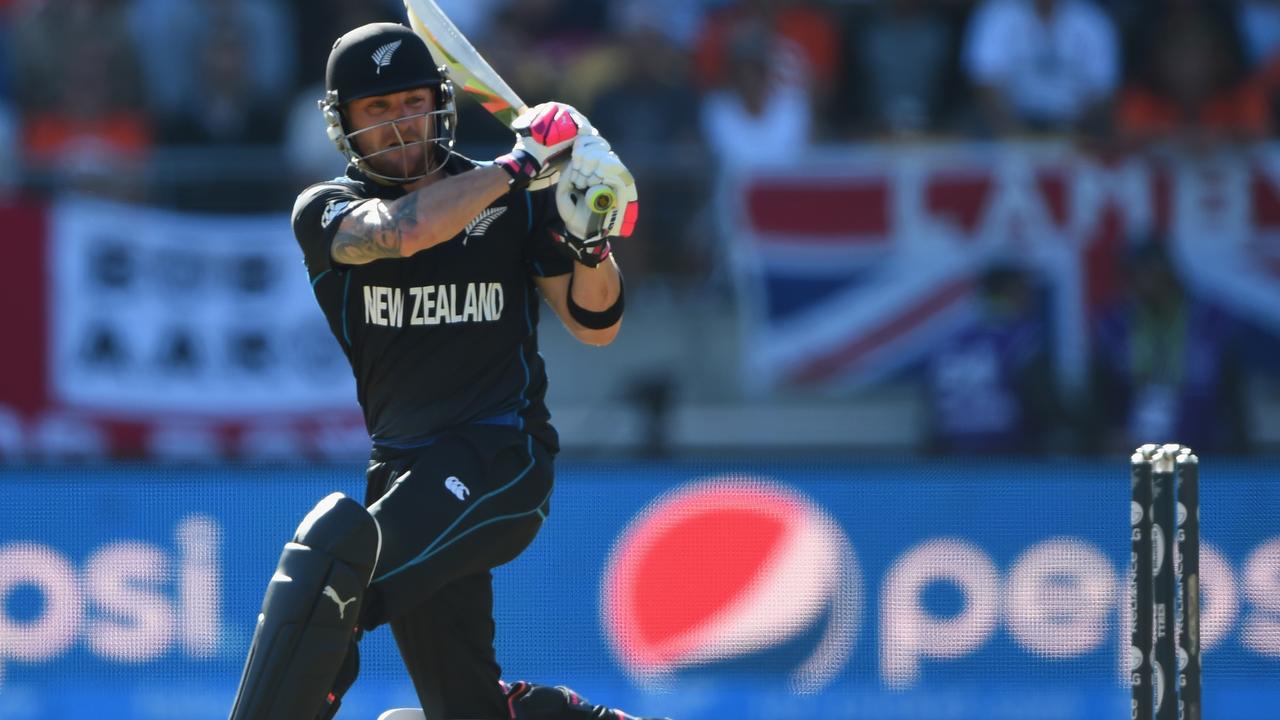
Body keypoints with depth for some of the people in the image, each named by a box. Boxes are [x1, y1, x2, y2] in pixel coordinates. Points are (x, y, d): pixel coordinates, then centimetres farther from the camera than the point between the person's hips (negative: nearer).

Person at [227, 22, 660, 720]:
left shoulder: (514, 203, 5)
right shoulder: (325, 210, 3)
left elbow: (594, 325, 7)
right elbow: (400, 231, -20)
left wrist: (591, 243, -12)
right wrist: (519, 166, -17)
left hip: (502, 459, -4)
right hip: (404, 470, 4)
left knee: (332, 554, -28)